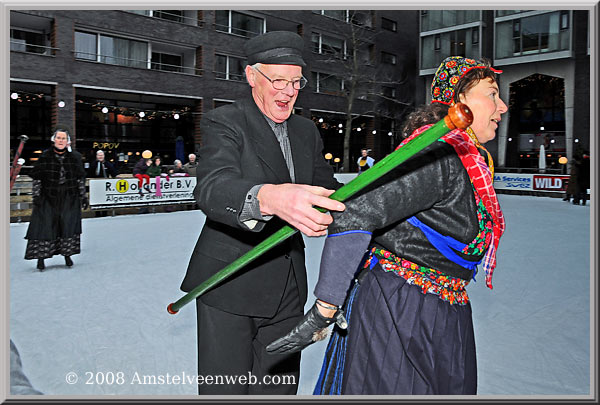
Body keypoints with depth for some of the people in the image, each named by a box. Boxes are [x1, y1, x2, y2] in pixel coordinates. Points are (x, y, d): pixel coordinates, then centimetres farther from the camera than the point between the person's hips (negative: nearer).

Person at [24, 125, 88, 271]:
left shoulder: (75, 156, 3)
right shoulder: (45, 156, -1)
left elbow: (80, 178, 8)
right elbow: (37, 177, 1)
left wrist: (83, 196, 6)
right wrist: (36, 196, -3)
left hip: (69, 197, 1)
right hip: (48, 197, -1)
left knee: (69, 224, 1)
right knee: (45, 225, -3)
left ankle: (67, 255, 14)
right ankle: (41, 257, 4)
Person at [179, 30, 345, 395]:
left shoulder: (307, 131, 11)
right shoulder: (224, 123, -10)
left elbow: (326, 187, 18)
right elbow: (212, 188, -29)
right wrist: (269, 198, -50)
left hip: (288, 287, 6)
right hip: (230, 285, -5)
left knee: (280, 387, 16)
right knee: (226, 390, 2)